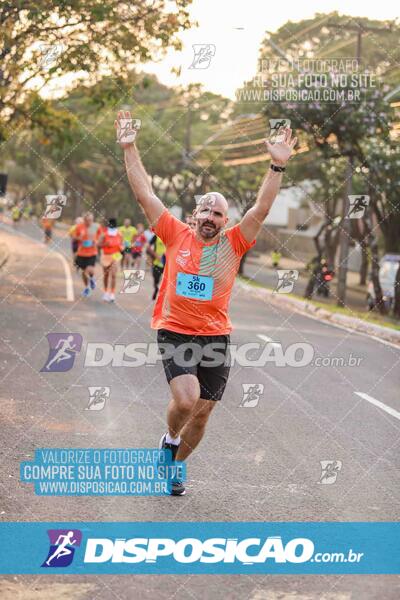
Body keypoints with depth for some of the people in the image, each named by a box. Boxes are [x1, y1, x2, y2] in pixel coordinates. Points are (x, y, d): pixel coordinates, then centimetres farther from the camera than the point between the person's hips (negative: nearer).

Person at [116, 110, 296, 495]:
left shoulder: (233, 244, 3)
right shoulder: (176, 235, 1)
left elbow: (261, 209, -6)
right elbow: (144, 194, 1)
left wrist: (278, 166, -17)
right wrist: (129, 149, -3)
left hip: (216, 337, 2)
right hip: (174, 332, -2)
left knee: (202, 413, 9)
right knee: (186, 398, -23)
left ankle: (174, 465, 34)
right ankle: (170, 440, 11)